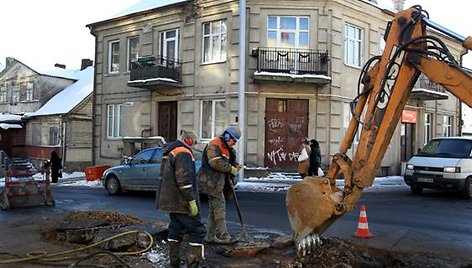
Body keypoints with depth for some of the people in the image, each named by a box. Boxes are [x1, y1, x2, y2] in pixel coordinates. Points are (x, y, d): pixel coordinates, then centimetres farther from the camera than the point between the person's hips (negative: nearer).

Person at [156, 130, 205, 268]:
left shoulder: (169, 152, 19)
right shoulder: (183, 153, -15)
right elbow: (184, 180, -24)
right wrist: (192, 201, -22)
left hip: (170, 200, 10)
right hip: (181, 202, -10)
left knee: (175, 229, 15)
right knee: (197, 231, -4)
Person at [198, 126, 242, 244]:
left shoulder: (226, 148, 17)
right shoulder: (214, 145, -14)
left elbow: (230, 161, 22)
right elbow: (216, 162, -25)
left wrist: (235, 165, -1)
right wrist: (231, 169, -21)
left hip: (218, 182, 10)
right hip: (211, 182, -10)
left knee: (214, 210, 13)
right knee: (220, 208, -9)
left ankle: (210, 236, 21)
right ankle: (224, 236, -5)